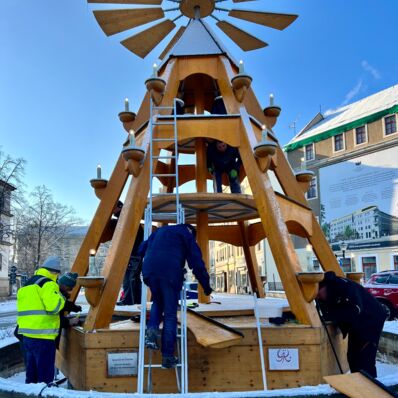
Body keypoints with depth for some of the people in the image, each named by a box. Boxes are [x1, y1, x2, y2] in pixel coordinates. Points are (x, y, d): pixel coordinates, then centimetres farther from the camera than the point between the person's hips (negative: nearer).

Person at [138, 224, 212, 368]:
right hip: (170, 273, -3)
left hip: (149, 271, 4)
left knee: (157, 302, 28)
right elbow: (197, 264, 10)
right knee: (170, 314, 5)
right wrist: (206, 286, 17)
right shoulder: (188, 237, 18)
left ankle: (152, 330, 2)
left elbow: (141, 249, 29)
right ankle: (167, 356, 4)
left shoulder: (160, 230, 30)